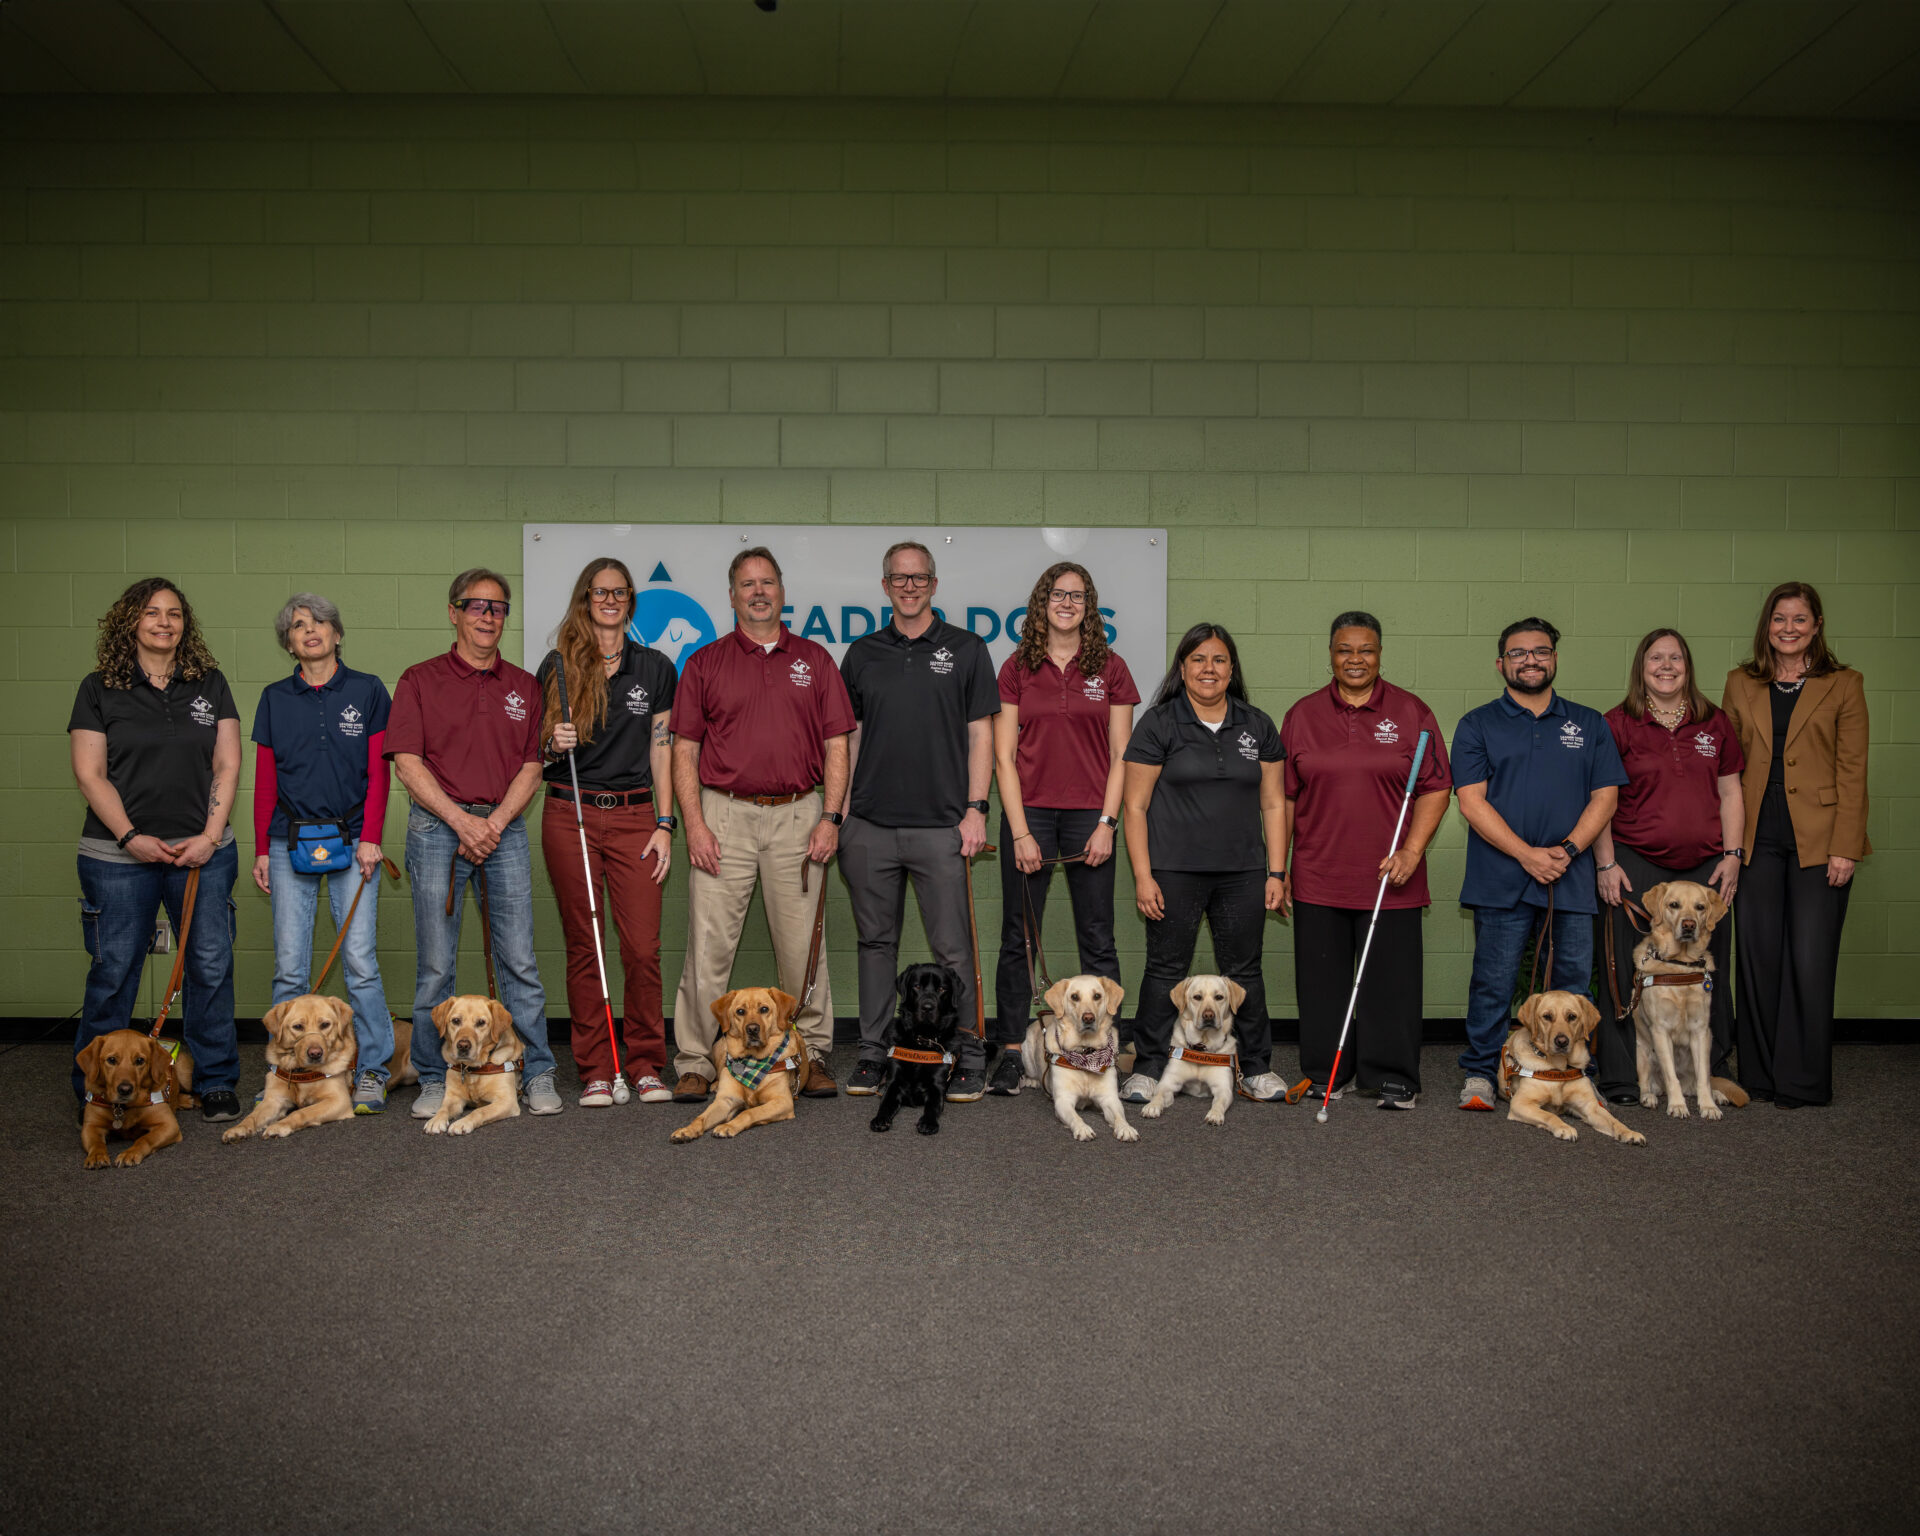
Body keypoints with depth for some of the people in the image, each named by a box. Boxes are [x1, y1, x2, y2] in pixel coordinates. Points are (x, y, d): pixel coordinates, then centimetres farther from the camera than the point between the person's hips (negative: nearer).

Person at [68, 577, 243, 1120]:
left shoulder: (210, 684, 9)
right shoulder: (99, 689, 4)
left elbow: (227, 765, 5)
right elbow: (90, 774, -1)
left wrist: (211, 836, -6)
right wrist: (131, 837, -11)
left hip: (203, 851, 2)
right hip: (120, 855, -1)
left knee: (211, 966, 1)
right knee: (113, 972, 2)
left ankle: (215, 1082, 14)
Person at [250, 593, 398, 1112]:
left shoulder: (367, 691, 4)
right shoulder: (275, 699, 10)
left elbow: (378, 772, 1)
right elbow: (265, 779, 11)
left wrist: (370, 837, -7)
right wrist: (261, 848, 6)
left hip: (350, 840, -2)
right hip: (290, 842, 2)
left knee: (360, 959, -5)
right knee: (290, 966, 1)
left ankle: (371, 1072, 4)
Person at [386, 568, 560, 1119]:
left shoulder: (524, 686, 12)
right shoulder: (419, 680, 4)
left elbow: (531, 767, 8)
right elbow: (406, 762, -3)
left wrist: (496, 821, -8)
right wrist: (461, 821, -12)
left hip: (505, 828, 2)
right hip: (437, 826, -2)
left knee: (520, 960, 0)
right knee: (435, 964, 1)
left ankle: (538, 1074, 7)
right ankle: (434, 1081, 11)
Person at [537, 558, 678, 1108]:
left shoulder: (655, 668, 8)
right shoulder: (558, 666, 6)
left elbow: (662, 752, 7)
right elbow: (538, 746, 11)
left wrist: (664, 824, 0)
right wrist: (555, 744, -12)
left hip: (633, 816, 0)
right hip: (569, 815, 0)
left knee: (643, 947, -5)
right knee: (582, 946, 3)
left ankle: (646, 1066, 8)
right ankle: (595, 1071, 12)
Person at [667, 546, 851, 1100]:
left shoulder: (814, 660, 11)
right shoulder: (704, 664, 8)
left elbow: (836, 745, 8)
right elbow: (685, 750, 5)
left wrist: (830, 817, -2)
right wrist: (694, 823, -5)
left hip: (798, 816, 1)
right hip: (724, 814, 0)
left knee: (802, 945, 5)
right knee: (708, 944, -2)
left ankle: (813, 1056, 16)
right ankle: (695, 1062, 6)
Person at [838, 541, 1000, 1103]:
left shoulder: (965, 649, 5)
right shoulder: (863, 654, 12)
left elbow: (980, 735, 2)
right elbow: (847, 737, 14)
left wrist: (975, 808, -6)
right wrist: (837, 812, 7)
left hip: (941, 825, -3)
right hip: (870, 825, 3)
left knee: (952, 946, -2)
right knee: (876, 942, 10)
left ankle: (968, 1055, 8)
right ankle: (873, 1051, 19)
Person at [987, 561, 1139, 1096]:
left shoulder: (1110, 669, 5)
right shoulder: (1017, 669, 4)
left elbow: (1121, 756, 4)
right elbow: (1004, 756, 1)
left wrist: (1107, 824, -6)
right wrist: (1020, 831, -6)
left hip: (1090, 816, 0)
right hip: (1028, 813, 0)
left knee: (1097, 940, 4)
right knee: (1018, 937, 4)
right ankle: (1011, 1053, 12)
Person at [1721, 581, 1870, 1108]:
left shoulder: (1843, 685, 4)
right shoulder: (1740, 684, 12)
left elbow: (1852, 771, 0)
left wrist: (1845, 848, -8)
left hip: (1818, 841, -2)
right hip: (1757, 840, 3)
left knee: (1810, 960, -4)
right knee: (1758, 956, 5)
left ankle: (1802, 1080, 7)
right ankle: (1759, 1074, 16)